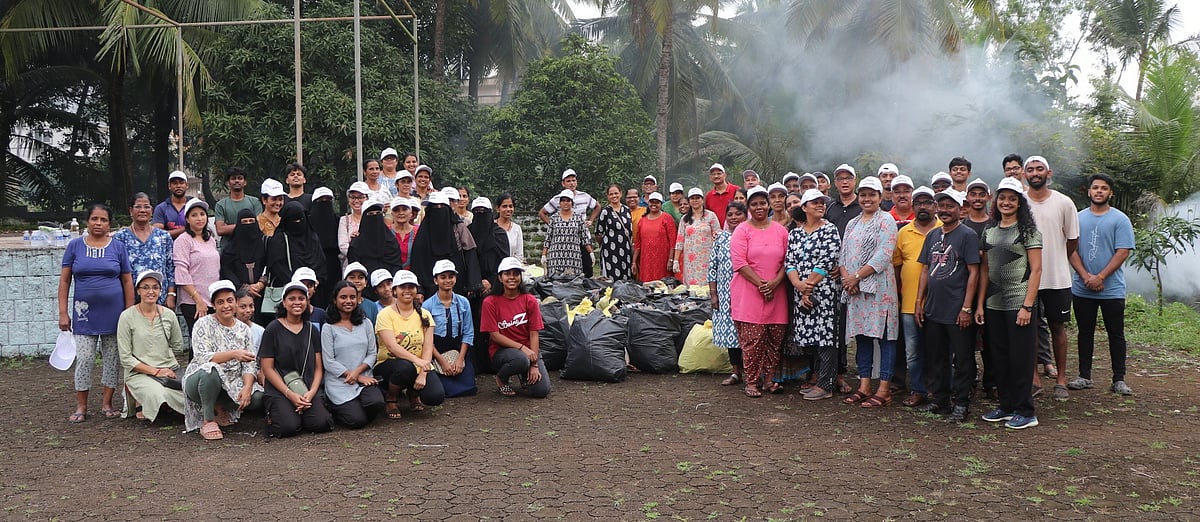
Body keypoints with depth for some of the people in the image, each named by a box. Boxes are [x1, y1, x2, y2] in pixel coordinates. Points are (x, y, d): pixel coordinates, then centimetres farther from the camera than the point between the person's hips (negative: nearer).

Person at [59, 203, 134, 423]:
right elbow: (64, 281, 4)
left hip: (113, 312, 0)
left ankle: (107, 403, 17)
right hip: (85, 312, 0)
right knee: (84, 359, 0)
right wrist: (63, 312, -1)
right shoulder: (75, 245, 2)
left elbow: (127, 281, 4)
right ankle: (81, 406, 12)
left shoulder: (118, 247, 2)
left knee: (112, 358, 6)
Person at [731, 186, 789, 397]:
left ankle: (769, 379, 17)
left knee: (775, 339, 5)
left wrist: (775, 282, -8)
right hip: (749, 292, -3)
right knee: (752, 340, -5)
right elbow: (739, 263, -8)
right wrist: (760, 284, -14)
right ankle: (751, 382, 5)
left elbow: (787, 261, 8)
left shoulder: (780, 230, 11)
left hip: (776, 293, 4)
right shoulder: (742, 231, 0)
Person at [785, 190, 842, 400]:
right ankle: (817, 379, 20)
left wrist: (808, 287, -10)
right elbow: (789, 262, 6)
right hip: (801, 293, 6)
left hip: (824, 292, -5)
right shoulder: (795, 233, 13)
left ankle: (825, 386, -2)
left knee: (825, 336, -5)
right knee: (809, 336, 9)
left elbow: (826, 263, -11)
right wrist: (798, 284, -11)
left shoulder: (830, 230, -3)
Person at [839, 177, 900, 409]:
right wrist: (846, 277, -6)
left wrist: (856, 276, -14)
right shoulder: (852, 224, 19)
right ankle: (864, 386, 14)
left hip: (879, 287, -7)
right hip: (854, 288, 7)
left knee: (884, 335, -4)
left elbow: (883, 255, -12)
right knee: (861, 335, 9)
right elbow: (843, 254, 14)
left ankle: (884, 389, -1)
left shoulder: (886, 221, -2)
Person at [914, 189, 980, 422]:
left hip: (957, 312, -6)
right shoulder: (932, 235, 13)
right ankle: (938, 399, 25)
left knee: (961, 360, 2)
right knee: (934, 358, 13)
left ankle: (961, 403, 11)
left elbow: (973, 273, -10)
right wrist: (919, 302, 9)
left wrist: (967, 307, -14)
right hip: (932, 309, 6)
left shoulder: (967, 235, -6)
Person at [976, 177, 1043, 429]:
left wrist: (1027, 306, -15)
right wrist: (980, 304, 7)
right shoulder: (989, 231, 11)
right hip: (994, 304, 6)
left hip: (1018, 304, -6)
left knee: (1020, 358, -1)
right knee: (999, 357, 11)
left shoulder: (1028, 230, -4)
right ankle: (1006, 406, 22)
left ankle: (1025, 412, 8)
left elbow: (1036, 270, -8)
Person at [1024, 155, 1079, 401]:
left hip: (1057, 278, 0)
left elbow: (1073, 241, 8)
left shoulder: (1064, 203, -1)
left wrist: (1057, 261, 14)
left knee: (1058, 327, 9)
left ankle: (1061, 379, 17)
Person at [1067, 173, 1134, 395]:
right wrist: (1085, 276, -11)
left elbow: (1123, 252, -8)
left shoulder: (1120, 219, -2)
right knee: (1085, 333, 10)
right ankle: (1084, 377, 17)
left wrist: (1100, 277, -16)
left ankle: (1119, 380, 9)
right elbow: (1071, 250, 3)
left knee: (1116, 334, 3)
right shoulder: (1078, 218, 8)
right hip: (1082, 289, 3)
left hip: (1112, 289, -3)